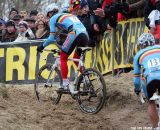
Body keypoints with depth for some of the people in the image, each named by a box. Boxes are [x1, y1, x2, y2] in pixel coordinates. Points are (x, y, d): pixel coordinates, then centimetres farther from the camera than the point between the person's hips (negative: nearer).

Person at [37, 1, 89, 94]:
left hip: (74, 34, -6)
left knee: (63, 58, 6)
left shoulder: (54, 18, 19)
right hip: (85, 35, 6)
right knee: (76, 58, 26)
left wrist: (42, 46, 26)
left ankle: (66, 84, -3)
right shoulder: (72, 16, 39)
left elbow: (52, 38, 12)